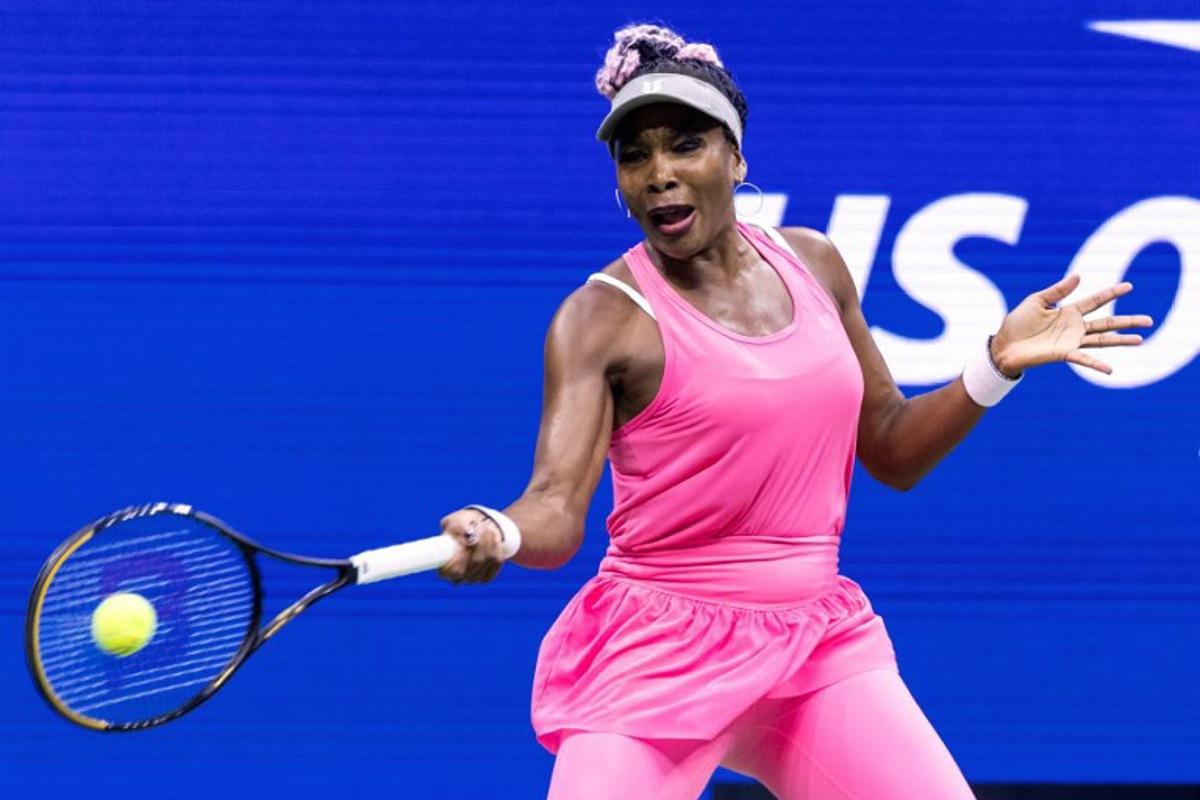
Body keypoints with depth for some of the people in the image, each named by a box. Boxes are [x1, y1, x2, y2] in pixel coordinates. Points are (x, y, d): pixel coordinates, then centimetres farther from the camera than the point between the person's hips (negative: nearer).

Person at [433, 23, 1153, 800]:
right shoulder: (605, 317, -10)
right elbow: (557, 509, -19)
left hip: (819, 641, 4)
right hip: (659, 652, -4)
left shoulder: (812, 264, 7)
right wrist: (497, 533, -41)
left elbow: (892, 451, 15)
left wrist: (998, 364, 3)